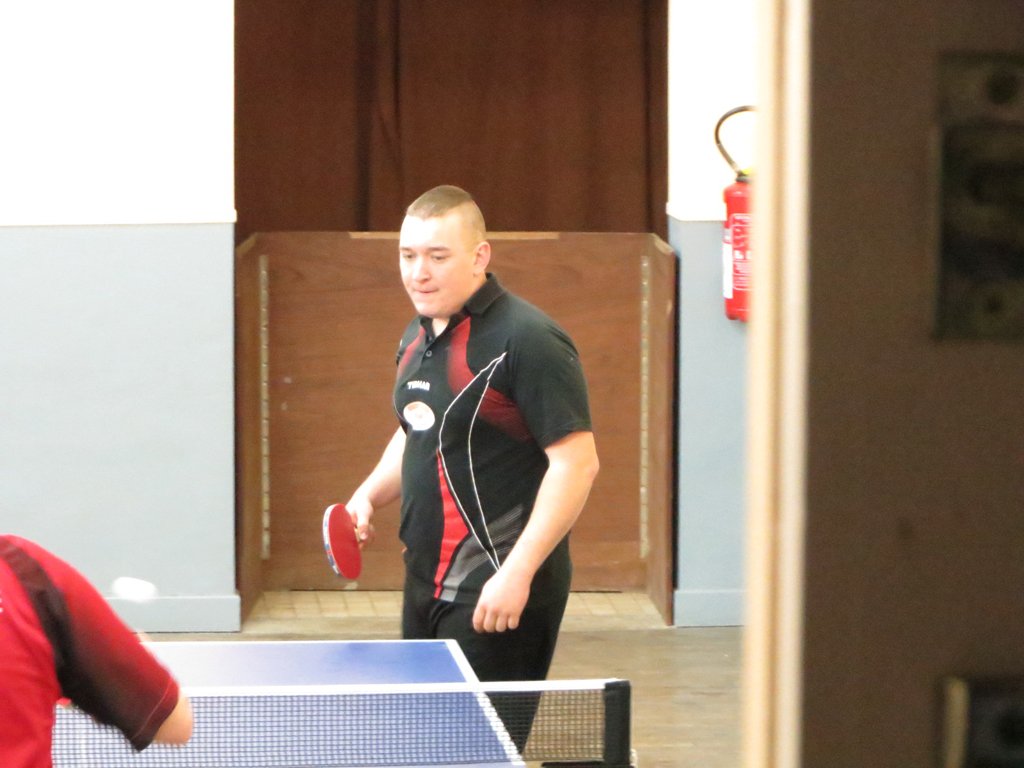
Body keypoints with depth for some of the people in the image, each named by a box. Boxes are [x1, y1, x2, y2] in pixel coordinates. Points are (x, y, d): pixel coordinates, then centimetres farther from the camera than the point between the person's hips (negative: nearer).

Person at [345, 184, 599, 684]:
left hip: (501, 595, -9)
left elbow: (576, 463, -19)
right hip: (426, 583, 9)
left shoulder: (526, 340, -15)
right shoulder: (418, 337, 12)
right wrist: (369, 495, 10)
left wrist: (517, 572, -24)